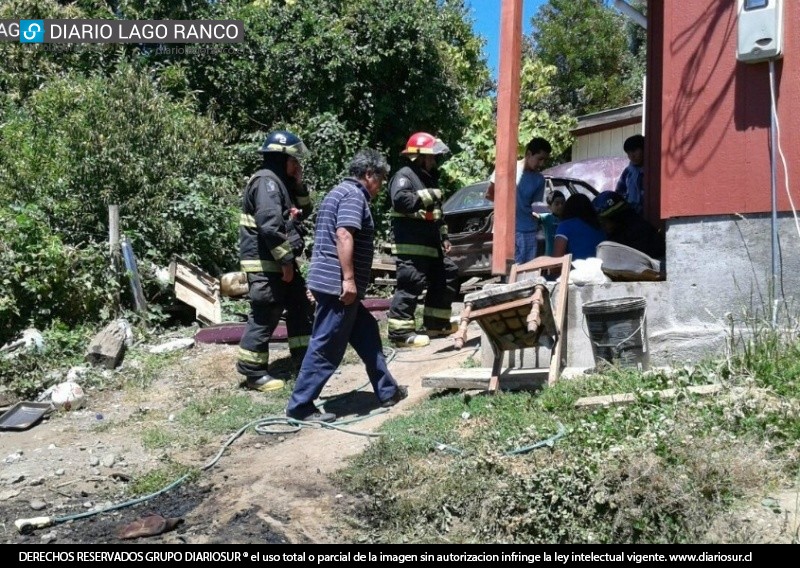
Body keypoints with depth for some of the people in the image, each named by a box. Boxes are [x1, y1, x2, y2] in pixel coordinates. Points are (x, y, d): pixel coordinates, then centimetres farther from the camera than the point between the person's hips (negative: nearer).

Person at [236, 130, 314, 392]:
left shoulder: (282, 182, 17)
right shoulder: (266, 181, -16)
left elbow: (304, 212, 22)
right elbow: (270, 225, -25)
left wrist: (299, 185, 7)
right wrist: (286, 259, -21)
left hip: (281, 260, 11)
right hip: (265, 263, -11)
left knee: (300, 308, 16)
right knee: (265, 317, -4)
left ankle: (304, 358, 28)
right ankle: (253, 372, 6)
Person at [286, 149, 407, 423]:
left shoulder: (341, 192, 22)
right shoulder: (354, 195, -11)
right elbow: (343, 235, -24)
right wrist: (349, 279, -25)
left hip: (331, 282, 11)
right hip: (338, 284, -11)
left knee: (367, 335, 17)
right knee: (326, 348, -4)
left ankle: (387, 391, 27)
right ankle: (300, 406, 4)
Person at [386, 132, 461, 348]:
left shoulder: (429, 177, 21)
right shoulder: (404, 175, -9)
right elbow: (400, 200, -28)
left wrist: (443, 236, 22)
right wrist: (426, 197, -22)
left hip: (430, 243, 10)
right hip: (411, 244, -10)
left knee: (447, 275, 15)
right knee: (411, 285, -13)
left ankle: (436, 323, 25)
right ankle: (400, 332, -8)